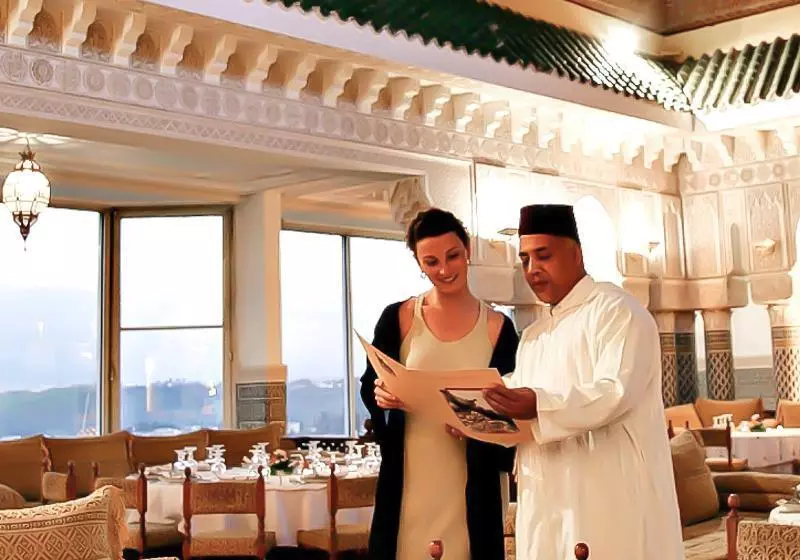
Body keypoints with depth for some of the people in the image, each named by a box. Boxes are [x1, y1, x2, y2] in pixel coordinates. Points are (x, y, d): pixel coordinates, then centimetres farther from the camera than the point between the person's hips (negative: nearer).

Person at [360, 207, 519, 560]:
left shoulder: (497, 328, 1)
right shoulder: (398, 318, 0)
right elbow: (368, 386, 6)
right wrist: (379, 394, -15)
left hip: (471, 483, 0)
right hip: (409, 478, 0)